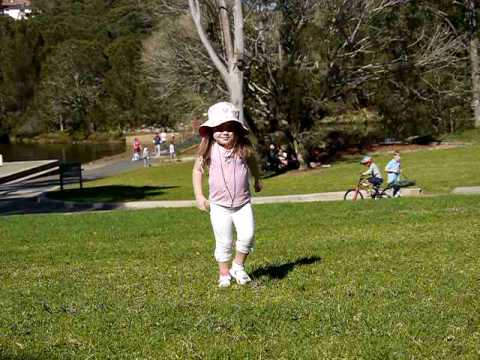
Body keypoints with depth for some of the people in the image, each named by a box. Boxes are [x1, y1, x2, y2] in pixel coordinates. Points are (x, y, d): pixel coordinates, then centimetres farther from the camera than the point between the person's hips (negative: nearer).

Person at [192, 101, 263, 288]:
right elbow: (197, 170, 3)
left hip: (242, 204, 1)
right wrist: (199, 196, -3)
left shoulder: (244, 148, -6)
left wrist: (257, 180, 30)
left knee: (247, 235, -13)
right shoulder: (209, 150, -9)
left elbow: (253, 163, 16)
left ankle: (238, 266, 11)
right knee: (224, 243, 4)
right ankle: (224, 274, 23)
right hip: (219, 205, -1)